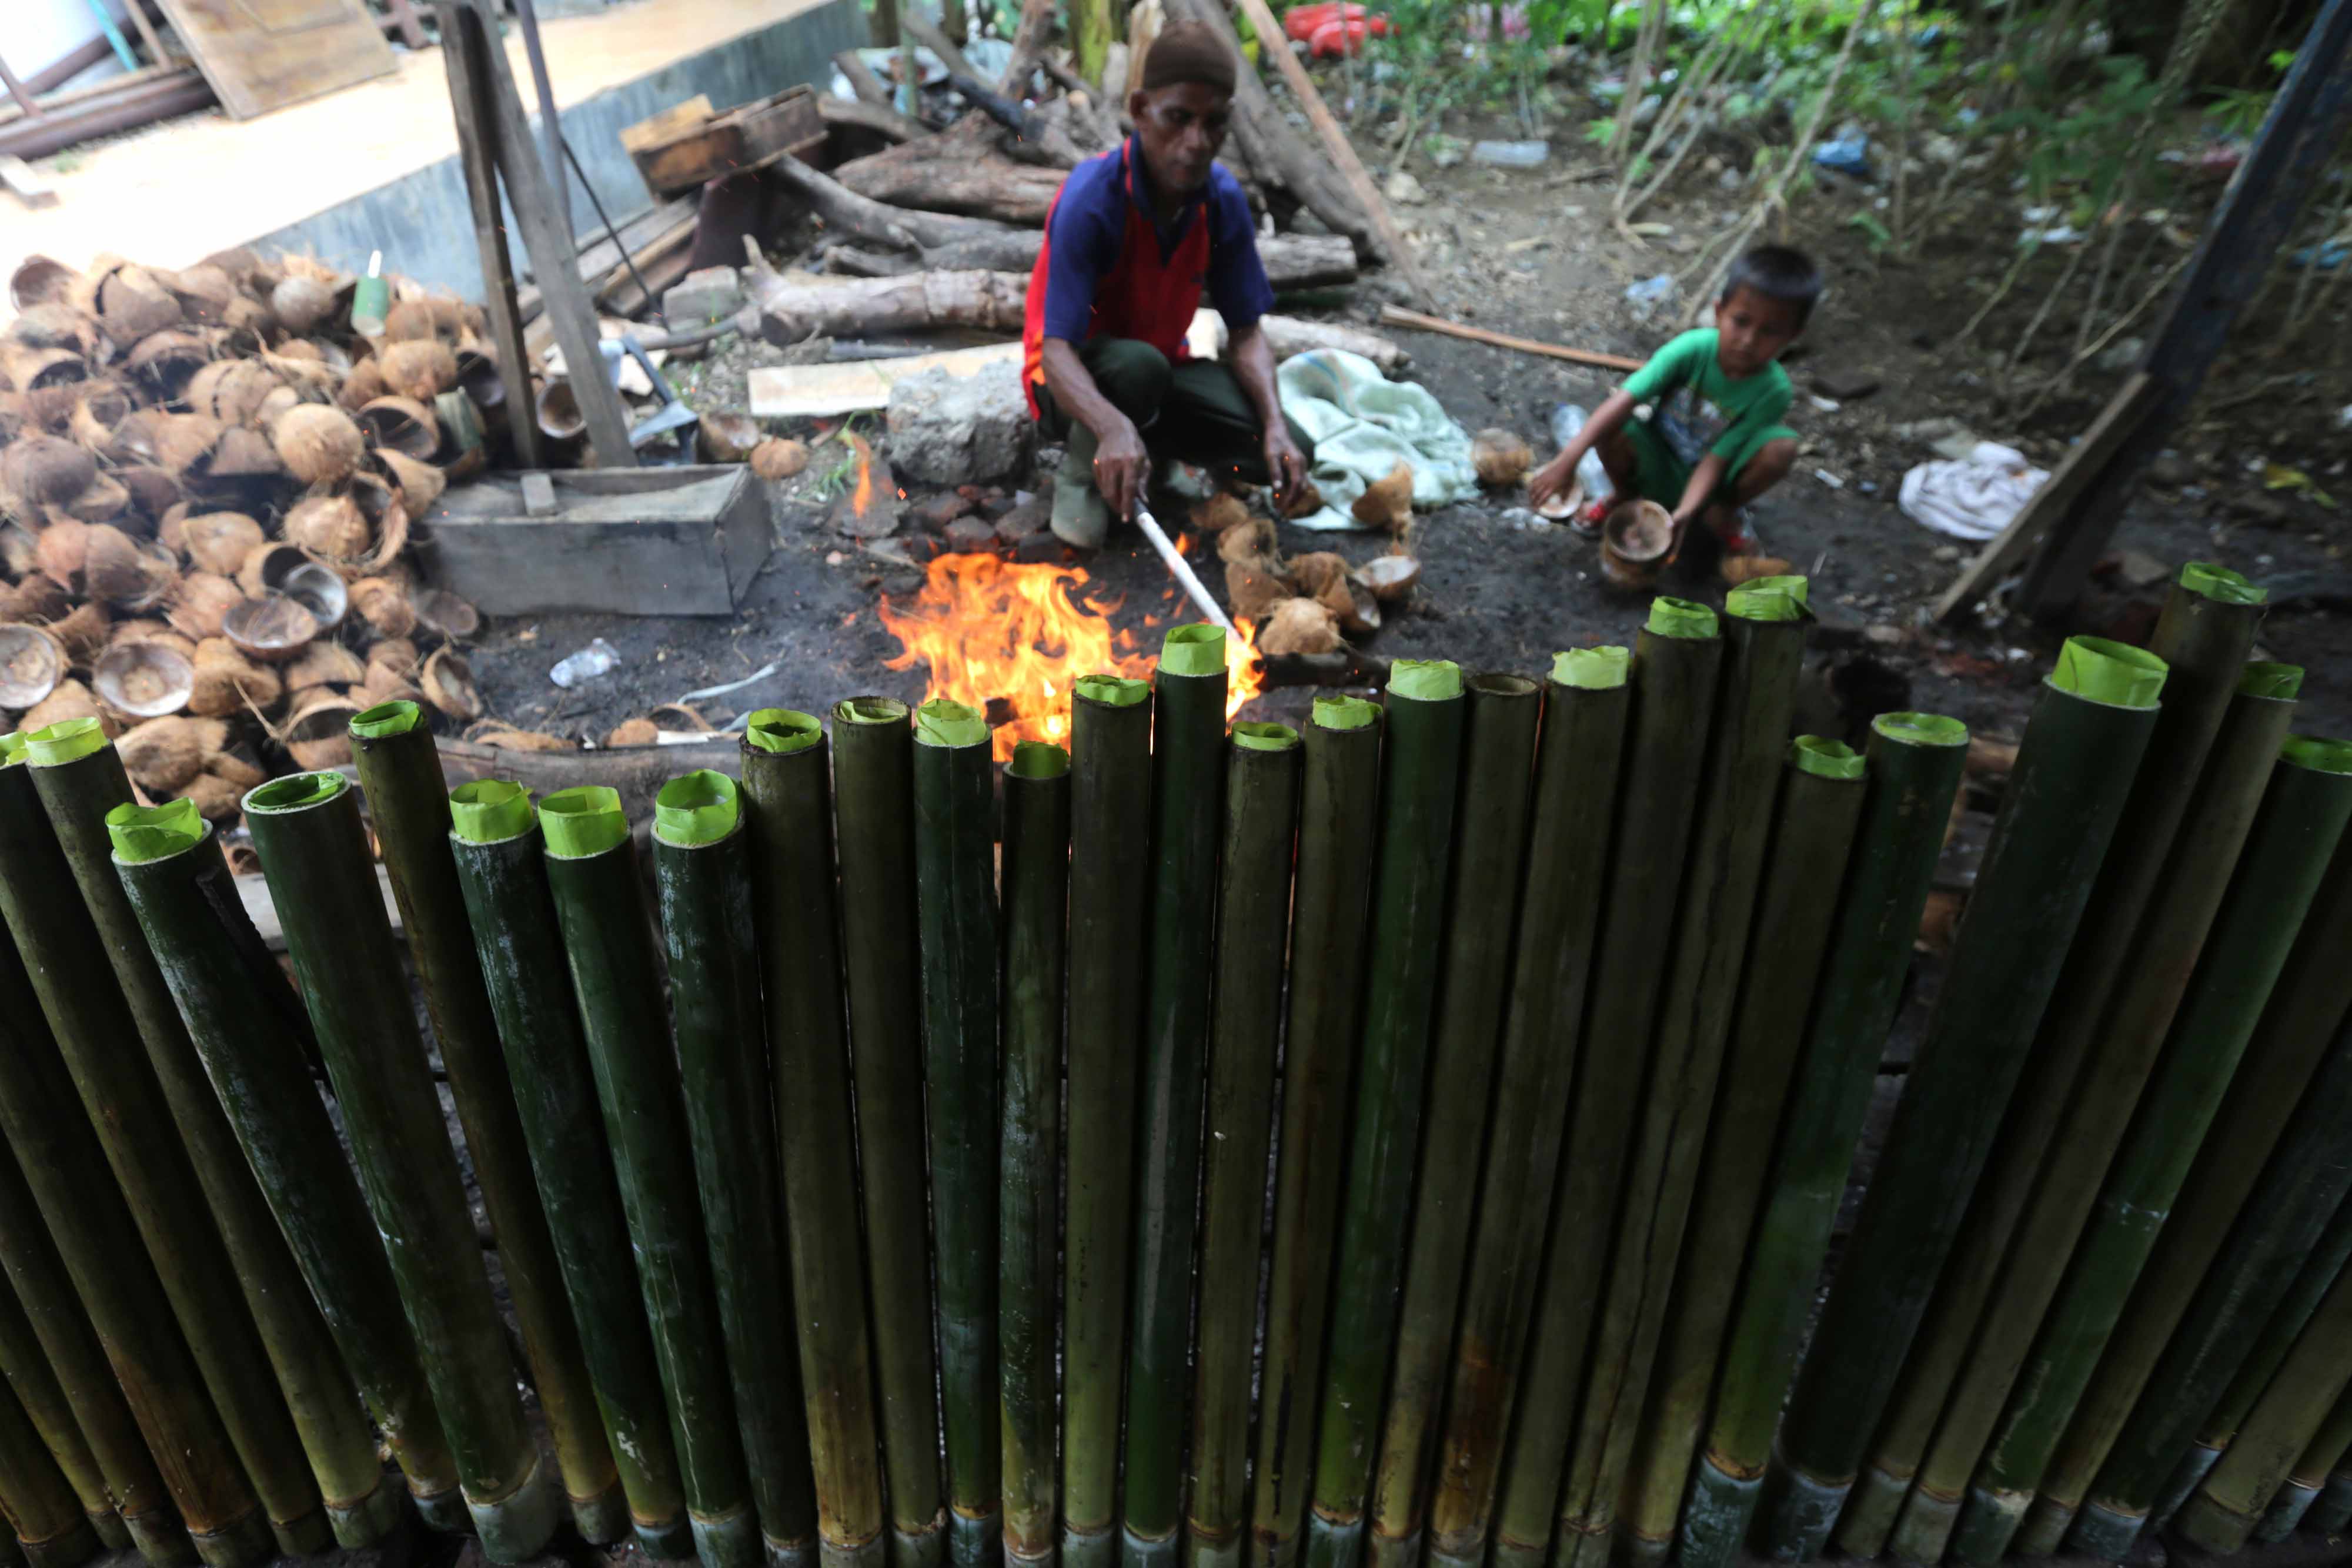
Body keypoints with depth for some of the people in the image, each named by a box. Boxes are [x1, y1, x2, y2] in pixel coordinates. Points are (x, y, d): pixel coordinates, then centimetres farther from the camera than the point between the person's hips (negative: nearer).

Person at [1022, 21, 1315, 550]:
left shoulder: (1225, 199, -12)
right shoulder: (1090, 199, -27)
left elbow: (1245, 333, -7)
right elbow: (1057, 349, -34)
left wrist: (1275, 424, -25)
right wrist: (1113, 426, -54)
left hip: (1165, 368, 5)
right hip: (1082, 380, -5)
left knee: (1291, 454, -15)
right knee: (1138, 366, -40)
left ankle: (1150, 442, 8)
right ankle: (1080, 473, -9)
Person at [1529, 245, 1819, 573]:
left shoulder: (1772, 392, -24)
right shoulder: (1693, 348, -26)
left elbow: (1717, 459, -24)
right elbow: (1625, 399, -34)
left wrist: (1685, 514, -42)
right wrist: (1568, 459, -45)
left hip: (1705, 477, 0)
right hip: (1658, 462, 0)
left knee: (1782, 448, -29)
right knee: (1610, 431, -32)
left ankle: (1722, 513, 1)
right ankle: (1626, 496, 2)